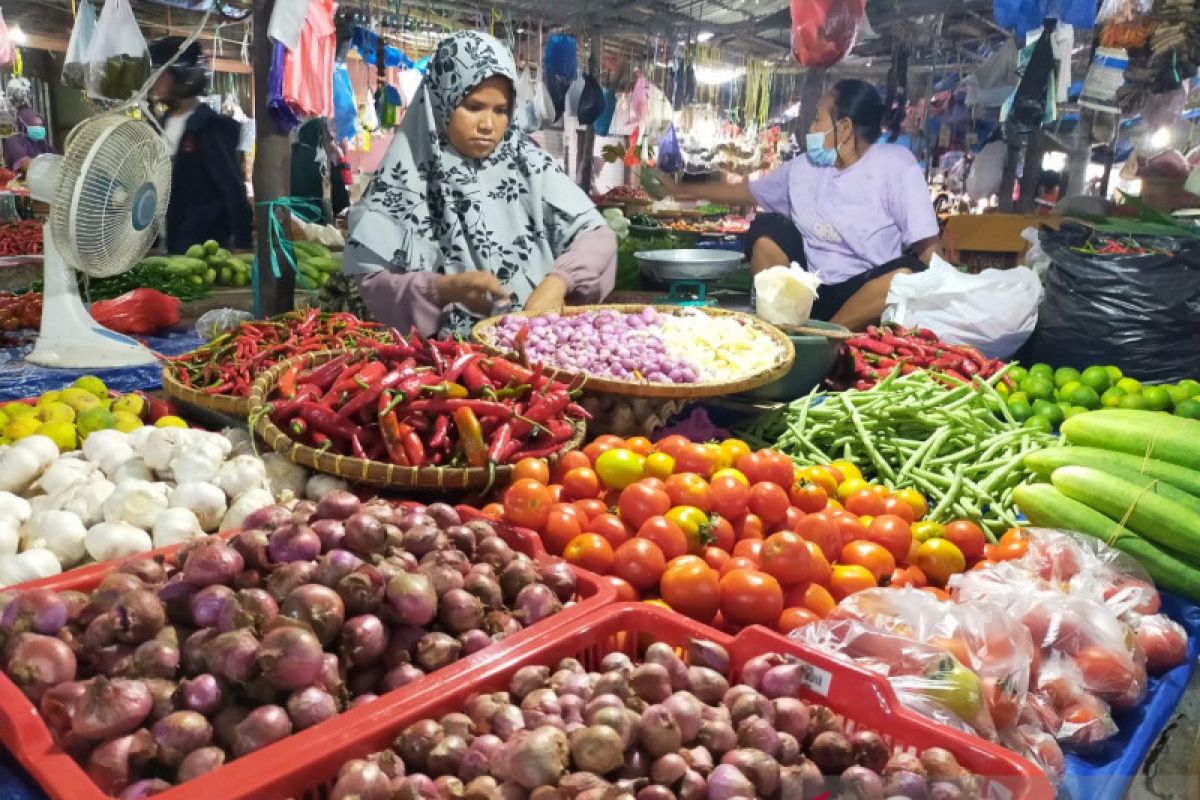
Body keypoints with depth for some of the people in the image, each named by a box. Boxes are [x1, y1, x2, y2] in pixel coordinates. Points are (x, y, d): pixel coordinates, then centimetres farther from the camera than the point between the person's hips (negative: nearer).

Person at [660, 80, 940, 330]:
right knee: (766, 230, -14)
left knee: (907, 275, -34)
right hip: (810, 289, 4)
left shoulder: (896, 164, -9)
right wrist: (681, 190, 22)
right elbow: (744, 192, 20)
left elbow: (929, 247, -14)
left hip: (867, 292, -3)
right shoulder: (802, 168, 6)